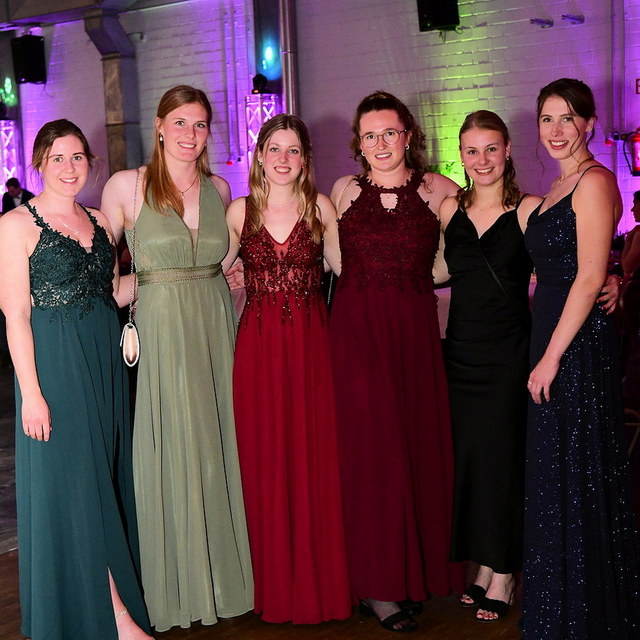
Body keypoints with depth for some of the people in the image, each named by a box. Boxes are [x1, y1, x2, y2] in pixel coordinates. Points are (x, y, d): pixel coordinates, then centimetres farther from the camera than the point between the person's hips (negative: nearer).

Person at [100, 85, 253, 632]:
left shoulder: (219, 188, 9)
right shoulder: (126, 186, -3)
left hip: (218, 328, 4)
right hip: (160, 331, -4)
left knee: (218, 448, 9)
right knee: (170, 454, 2)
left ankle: (223, 572, 23)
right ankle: (177, 586, 17)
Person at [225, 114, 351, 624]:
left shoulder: (321, 207, 3)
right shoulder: (239, 211, 5)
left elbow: (344, 267, 7)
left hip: (311, 341, -1)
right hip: (258, 345, 1)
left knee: (314, 456, 3)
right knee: (266, 460, 5)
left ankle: (320, 581, 18)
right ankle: (276, 585, 19)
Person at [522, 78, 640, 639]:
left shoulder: (594, 182, -13)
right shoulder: (559, 186, 16)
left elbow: (590, 277, -19)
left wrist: (551, 357, -19)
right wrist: (545, 353, 12)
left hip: (580, 342, -9)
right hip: (553, 336, 9)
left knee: (575, 479, 0)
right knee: (555, 477, 16)